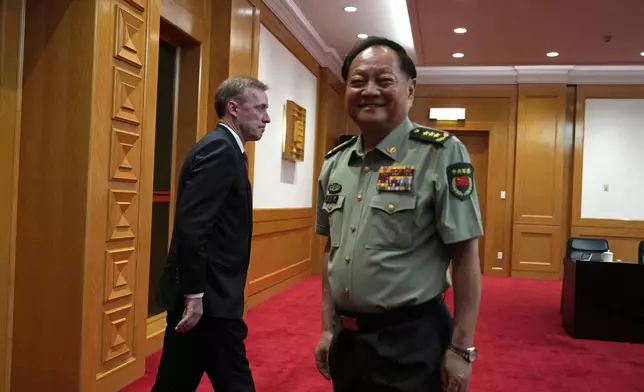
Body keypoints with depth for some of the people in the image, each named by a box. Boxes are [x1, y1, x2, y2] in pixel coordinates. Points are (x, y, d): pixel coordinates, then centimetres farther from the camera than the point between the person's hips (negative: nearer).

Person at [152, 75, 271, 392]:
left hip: (200, 294, 9)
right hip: (208, 297, -9)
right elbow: (191, 226, -24)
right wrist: (194, 294, -22)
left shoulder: (224, 149, 15)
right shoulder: (219, 149, -15)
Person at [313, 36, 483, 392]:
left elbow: (465, 257, -13)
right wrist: (327, 329, 12)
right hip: (346, 340, 6)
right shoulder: (334, 164, 5)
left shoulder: (441, 154, -12)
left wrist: (461, 349, -13)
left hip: (411, 342, -5)